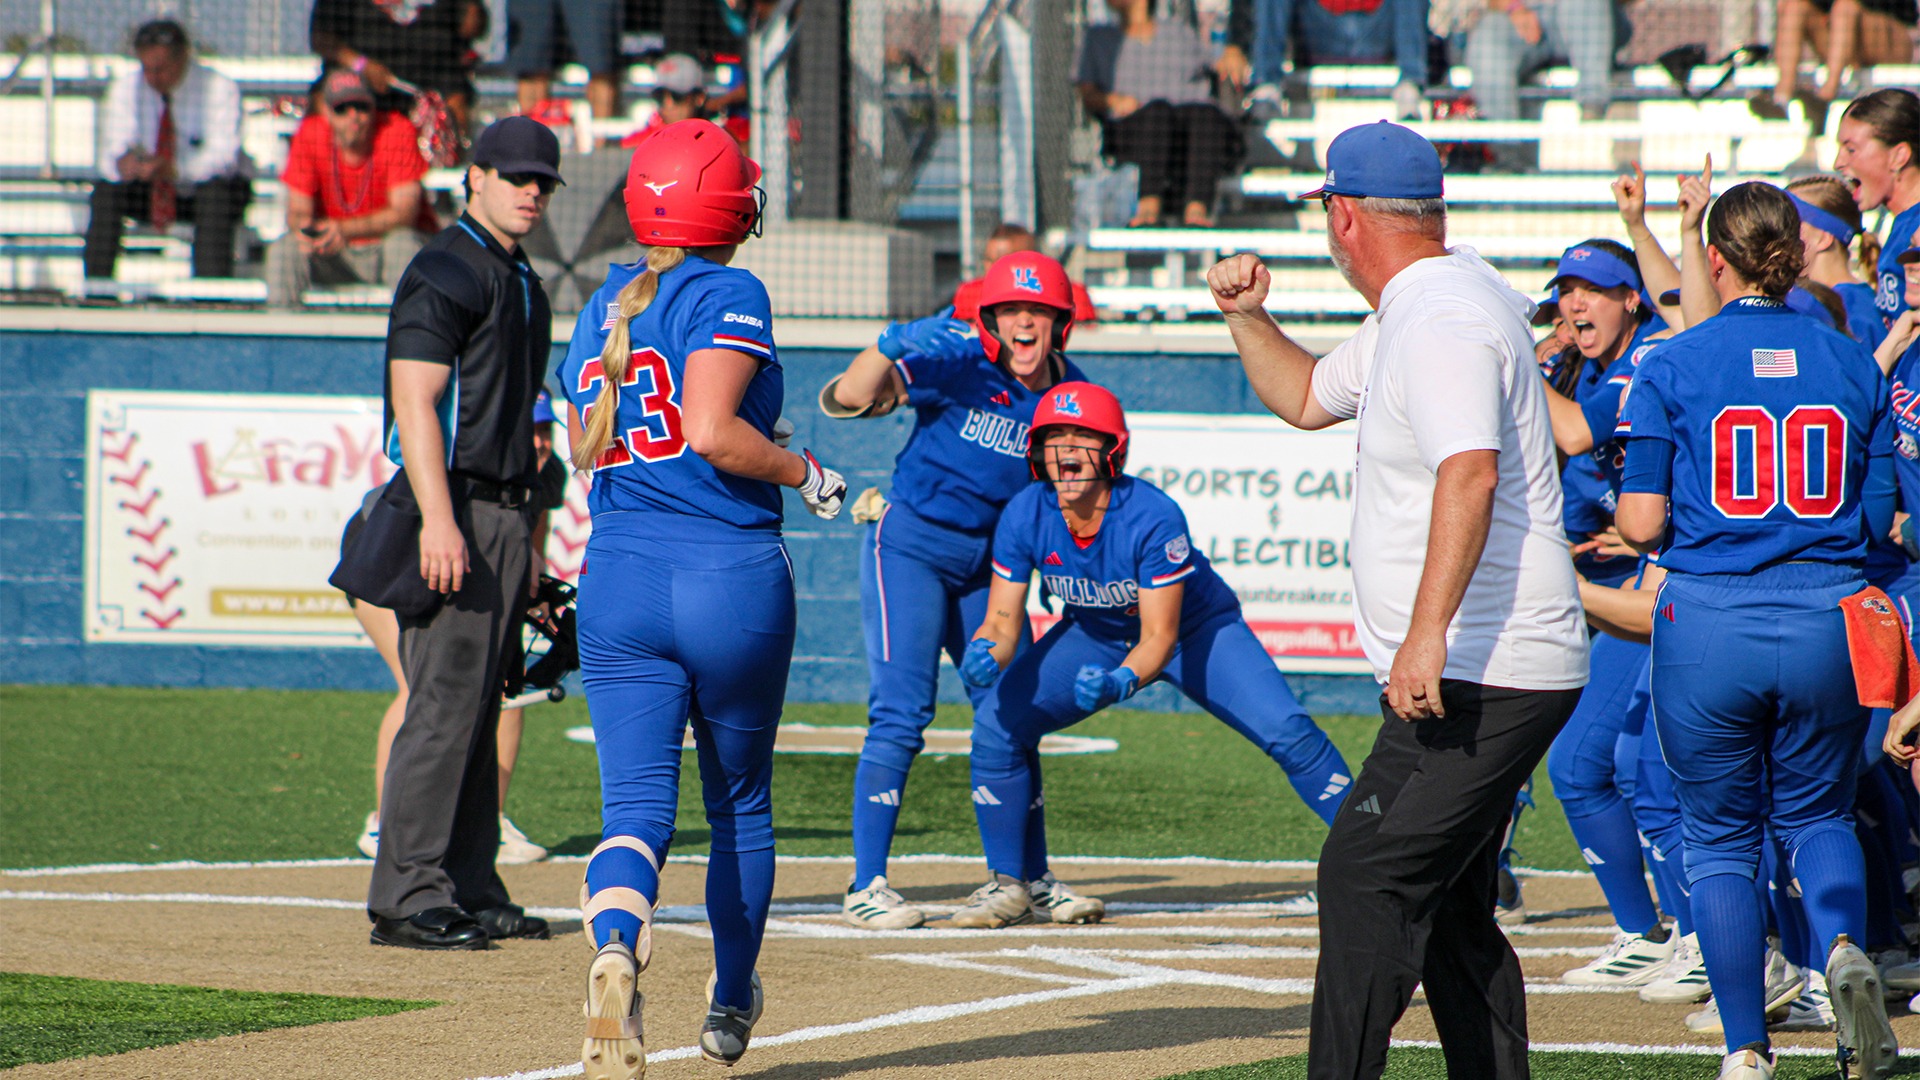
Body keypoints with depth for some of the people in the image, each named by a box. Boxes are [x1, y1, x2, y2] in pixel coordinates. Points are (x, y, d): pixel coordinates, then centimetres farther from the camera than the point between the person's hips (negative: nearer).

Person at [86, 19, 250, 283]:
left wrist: (171, 169, -47)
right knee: (105, 191, -25)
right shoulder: (126, 87, -9)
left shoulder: (220, 89, -18)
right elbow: (112, 154, -15)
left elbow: (221, 158, -29)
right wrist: (123, 163, -42)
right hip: (150, 193, 3)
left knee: (216, 192, -37)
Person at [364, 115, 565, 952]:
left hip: (505, 513, 9)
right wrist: (438, 520, -26)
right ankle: (407, 897, -11)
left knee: (480, 709, 11)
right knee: (444, 707, -11)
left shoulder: (521, 283, 20)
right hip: (456, 509, -9)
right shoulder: (445, 271, -9)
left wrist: (529, 538, 20)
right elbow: (415, 400, -17)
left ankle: (470, 891, 14)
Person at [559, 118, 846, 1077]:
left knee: (636, 807, -6)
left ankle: (615, 945, -37)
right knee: (740, 805, 16)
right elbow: (712, 430, -19)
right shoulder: (729, 296, -7)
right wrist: (804, 472, -5)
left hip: (617, 580, 4)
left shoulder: (601, 308, 13)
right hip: (733, 580, -4)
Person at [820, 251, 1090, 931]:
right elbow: (845, 399, -27)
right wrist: (891, 346, -46)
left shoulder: (1072, 395, -1)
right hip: (911, 547, -6)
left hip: (988, 562, 6)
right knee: (901, 714, -12)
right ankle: (866, 888, -11)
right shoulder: (958, 363, -17)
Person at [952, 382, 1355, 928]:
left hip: (1194, 627, -4)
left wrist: (1121, 681, -52)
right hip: (1095, 634, 4)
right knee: (997, 725, -12)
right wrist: (986, 656, -40)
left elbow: (1159, 639, -32)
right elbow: (1002, 621, -16)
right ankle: (1012, 884, 5)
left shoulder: (1153, 518, -35)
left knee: (1287, 732, -20)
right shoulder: (1024, 517, -23)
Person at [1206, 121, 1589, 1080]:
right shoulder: (1410, 315, 18)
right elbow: (1308, 398, 35)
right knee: (1447, 908, 14)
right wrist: (1247, 318, 18)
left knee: (1367, 877, -15)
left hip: (1482, 673, -11)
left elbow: (1470, 473, -31)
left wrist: (1428, 633, -39)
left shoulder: (1441, 321, -16)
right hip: (1503, 674, 11)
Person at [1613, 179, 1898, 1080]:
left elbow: (1641, 524, -6)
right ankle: (1844, 946, -10)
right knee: (1817, 810, 21)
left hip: (1709, 622, -2)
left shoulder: (1671, 368, -4)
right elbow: (1881, 519, 7)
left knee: (1719, 835, 11)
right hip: (1827, 618, 2)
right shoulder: (1853, 366, 4)